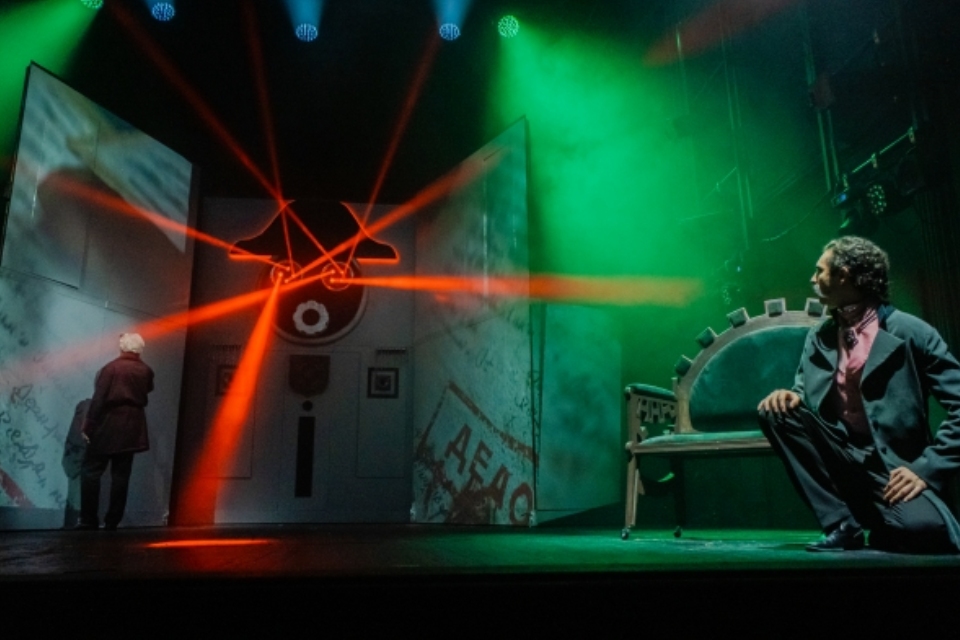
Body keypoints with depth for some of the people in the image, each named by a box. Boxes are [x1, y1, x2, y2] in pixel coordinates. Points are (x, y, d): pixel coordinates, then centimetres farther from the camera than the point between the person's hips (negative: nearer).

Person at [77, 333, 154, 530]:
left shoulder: (111, 368, -8)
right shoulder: (146, 371, 5)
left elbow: (98, 399, -12)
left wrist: (88, 426, -8)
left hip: (108, 427, -4)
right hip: (132, 429, 5)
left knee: (90, 471, 4)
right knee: (121, 475, 6)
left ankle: (89, 520, 1)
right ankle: (112, 521, 7)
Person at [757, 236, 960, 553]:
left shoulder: (911, 332, -9)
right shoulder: (818, 336, 7)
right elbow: (806, 391, 13)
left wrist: (927, 470, -18)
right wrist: (792, 395, -12)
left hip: (892, 465, -5)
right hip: (840, 455, 5)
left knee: (921, 527, -35)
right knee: (776, 411, -18)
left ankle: (885, 528, 6)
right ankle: (842, 524, -11)